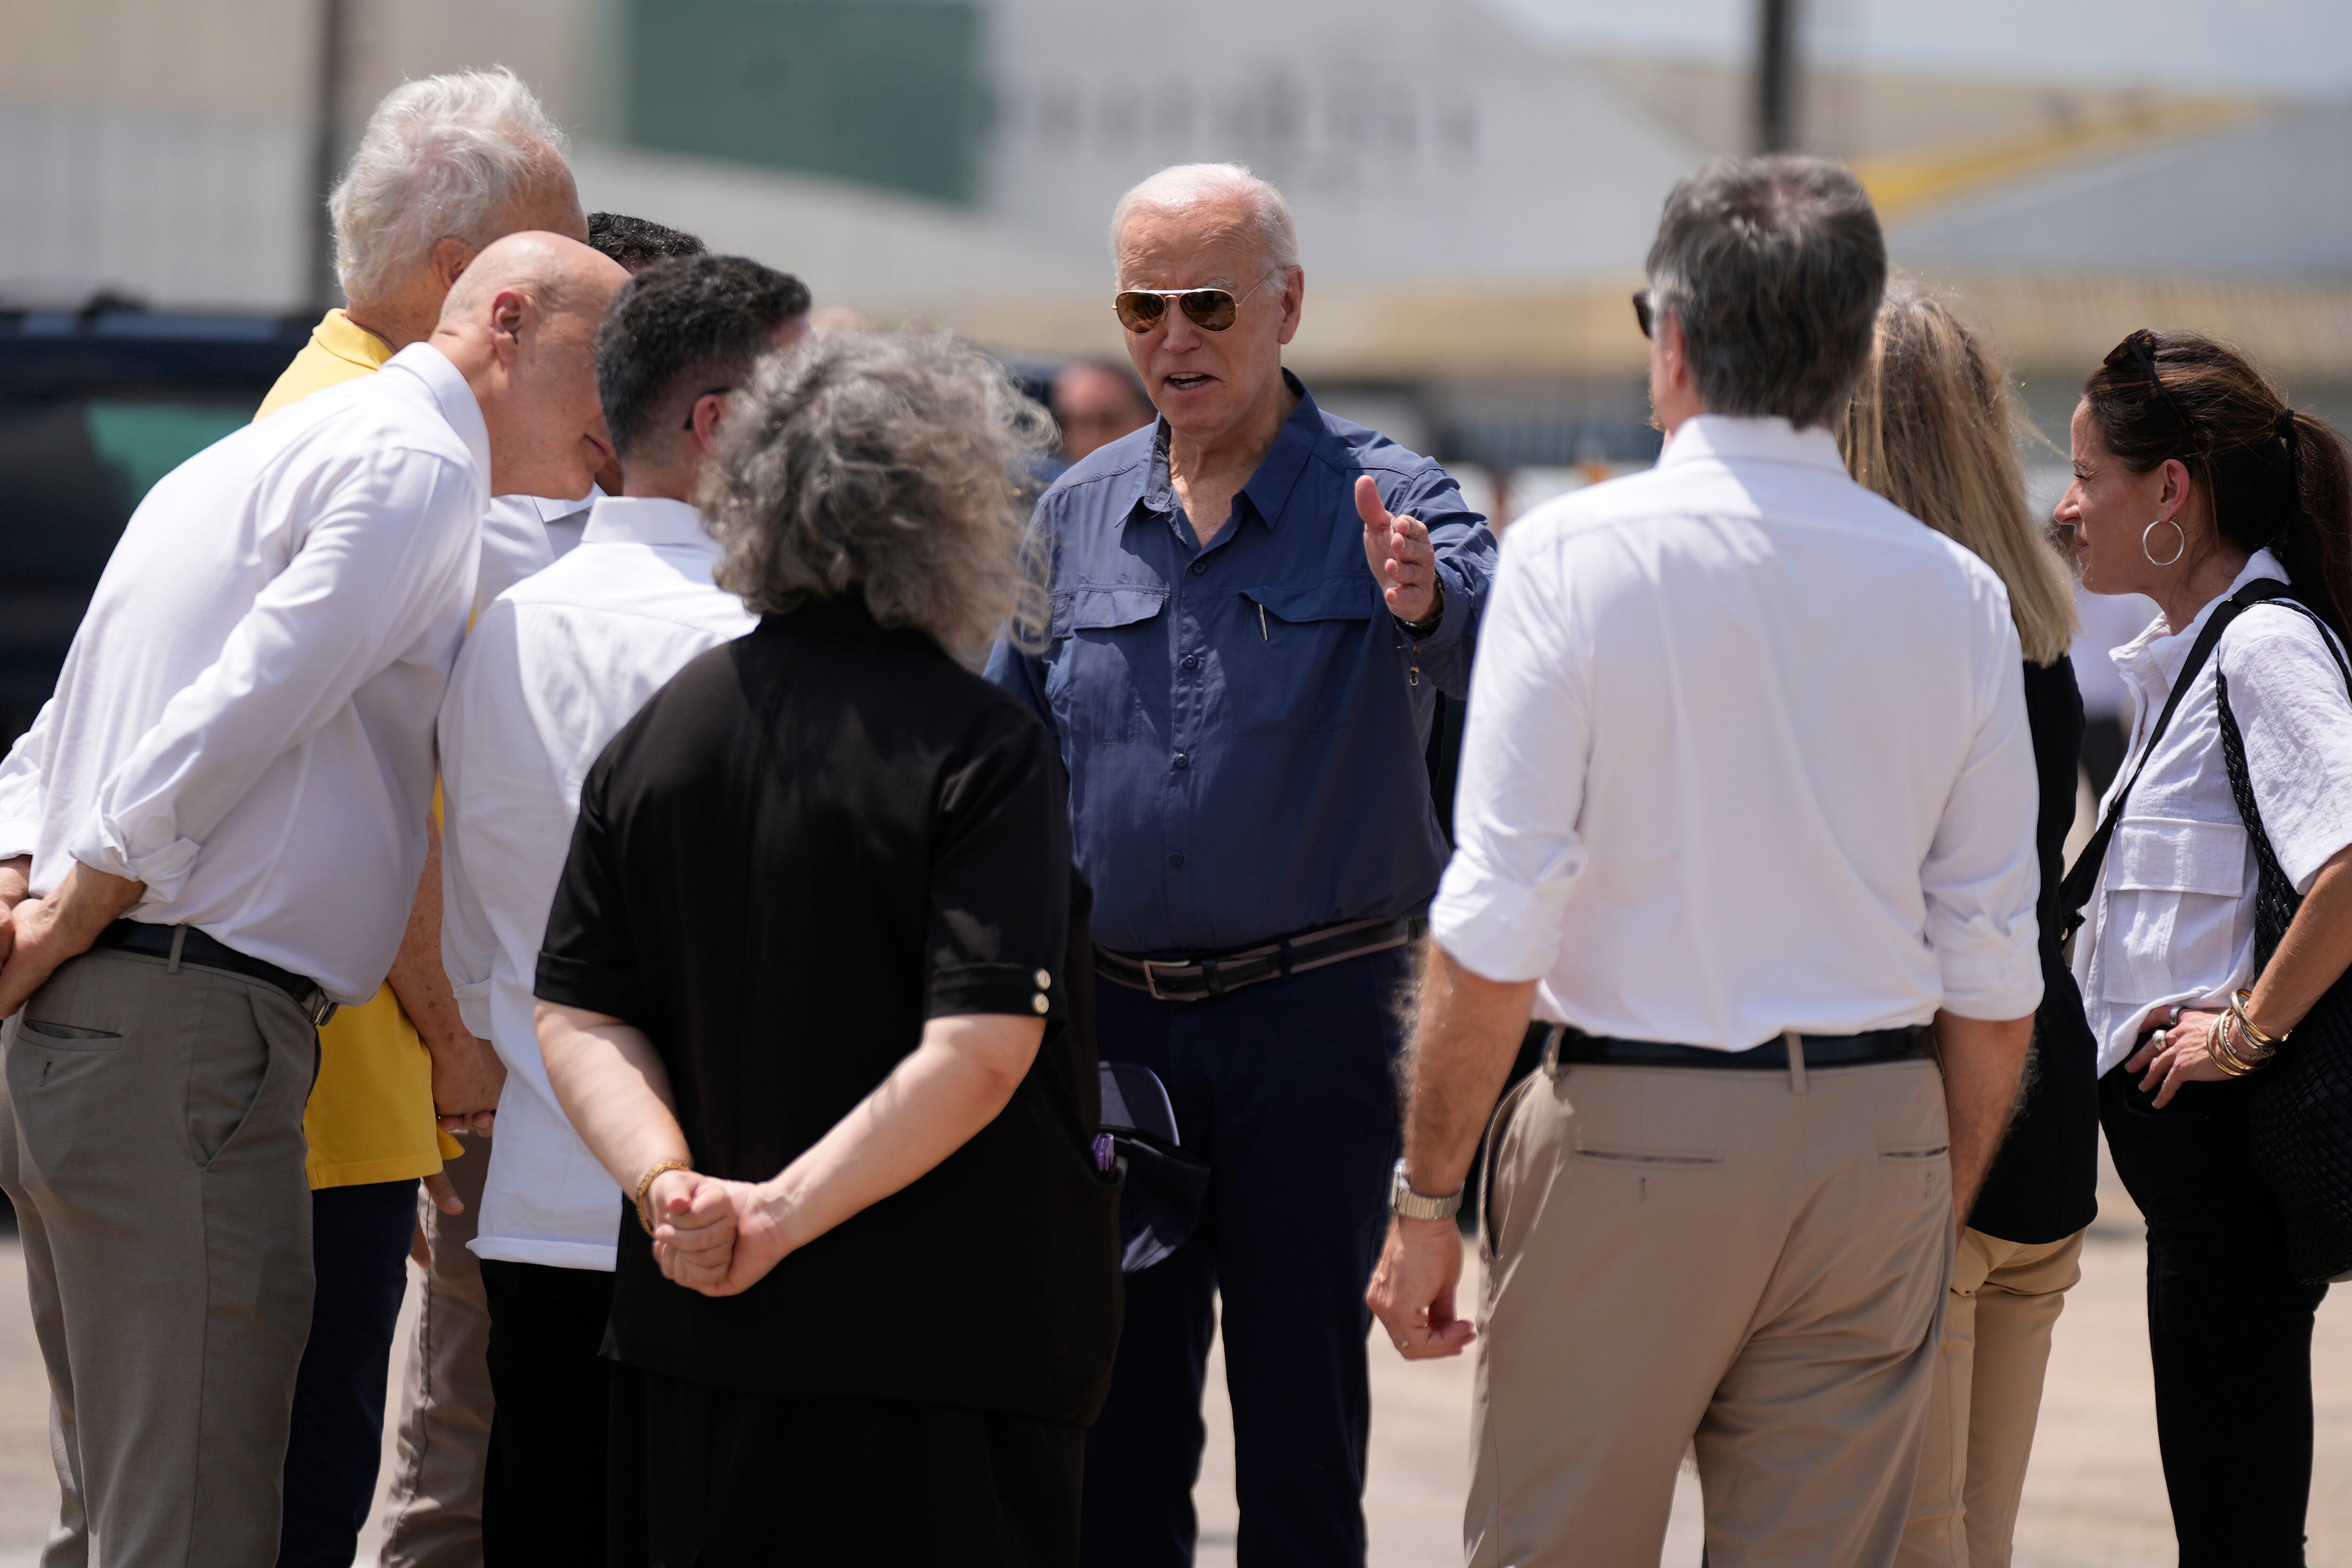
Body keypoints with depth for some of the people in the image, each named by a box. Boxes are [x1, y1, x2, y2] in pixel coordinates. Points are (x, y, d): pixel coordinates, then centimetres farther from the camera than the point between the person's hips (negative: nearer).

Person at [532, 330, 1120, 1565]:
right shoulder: (980, 749, -11)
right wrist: (787, 1212, -16)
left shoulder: (659, 734, 6)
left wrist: (669, 1182, -9)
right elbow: (981, 1051, -19)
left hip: (697, 1328, 6)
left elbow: (577, 1019, 3)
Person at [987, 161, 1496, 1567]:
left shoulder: (1386, 506, -5)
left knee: (1302, 1421, 1)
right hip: (1115, 1015, 4)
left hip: (1314, 1017, -4)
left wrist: (1428, 600, -50)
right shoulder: (1078, 517, 9)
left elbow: (1504, 646, -27)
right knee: (1114, 1414, 9)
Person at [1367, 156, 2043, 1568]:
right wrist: (1943, 1212, 17)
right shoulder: (1958, 595, 4)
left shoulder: (1577, 553, -7)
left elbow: (1495, 934, -11)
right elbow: (1995, 978, 5)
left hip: (1631, 1131, -3)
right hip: (1879, 1142, 4)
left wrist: (1429, 1197, -4)